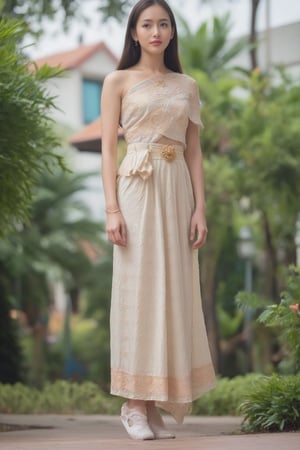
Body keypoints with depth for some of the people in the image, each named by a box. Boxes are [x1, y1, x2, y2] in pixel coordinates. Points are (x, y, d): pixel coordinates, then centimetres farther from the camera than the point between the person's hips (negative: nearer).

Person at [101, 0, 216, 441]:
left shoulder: (188, 86, 16)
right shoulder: (118, 81, 6)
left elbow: (194, 152, 12)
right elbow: (108, 148, 0)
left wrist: (200, 208, 2)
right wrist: (112, 209, -10)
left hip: (177, 193, 4)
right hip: (136, 190, -3)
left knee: (173, 292, 1)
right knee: (136, 289, -5)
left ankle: (157, 403, 7)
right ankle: (134, 403, -1)